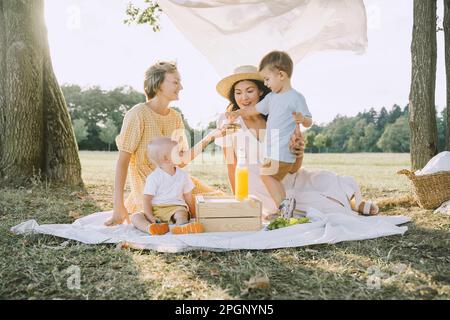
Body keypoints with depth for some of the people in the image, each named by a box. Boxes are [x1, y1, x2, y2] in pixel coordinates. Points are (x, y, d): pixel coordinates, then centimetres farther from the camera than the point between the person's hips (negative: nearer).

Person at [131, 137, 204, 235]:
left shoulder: (183, 175, 7)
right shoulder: (153, 177, -4)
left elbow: (188, 197, 14)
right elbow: (147, 199, -6)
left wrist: (193, 215, 10)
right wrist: (150, 217, -19)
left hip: (176, 208, 1)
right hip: (156, 209, -1)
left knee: (181, 214, -33)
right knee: (135, 217, -23)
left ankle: (181, 227, -64)